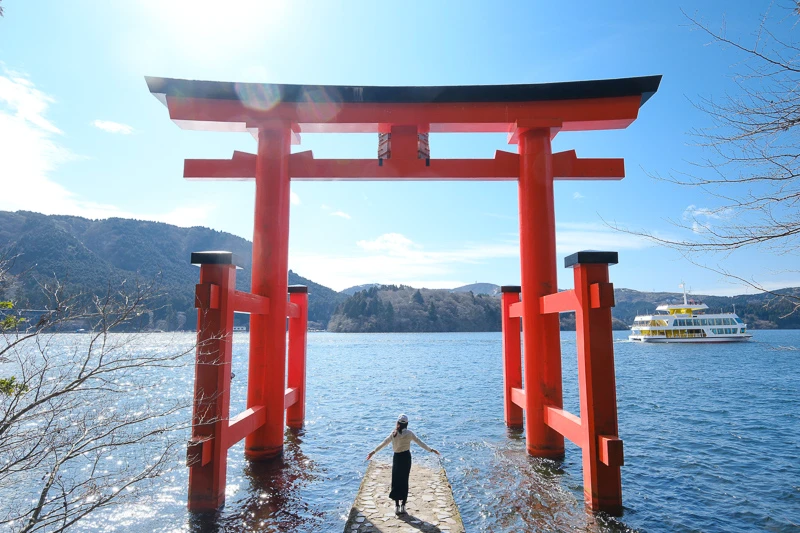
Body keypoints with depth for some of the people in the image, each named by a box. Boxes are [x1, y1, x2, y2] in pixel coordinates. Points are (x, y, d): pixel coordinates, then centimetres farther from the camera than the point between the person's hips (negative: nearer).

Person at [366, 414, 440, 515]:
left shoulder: (394, 433, -8)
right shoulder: (409, 433, -9)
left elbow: (383, 443, -3)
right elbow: (420, 443, -6)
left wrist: (373, 452, 6)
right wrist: (431, 450, 3)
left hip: (397, 457, 0)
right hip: (406, 457, 0)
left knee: (396, 481, 10)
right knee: (404, 481, 11)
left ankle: (397, 506, 10)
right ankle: (403, 506, 15)